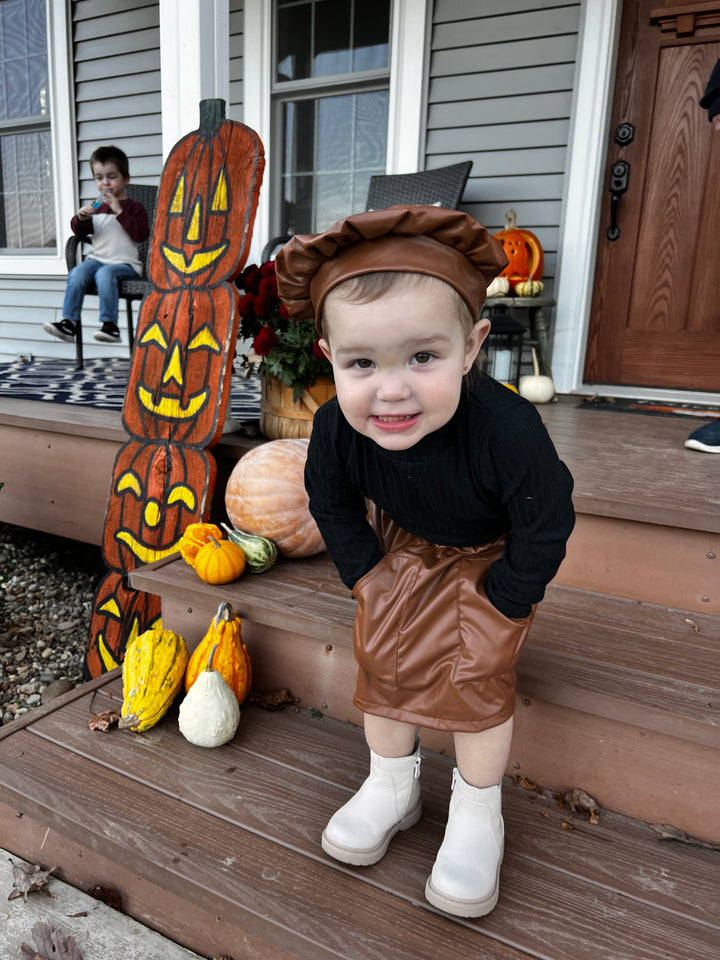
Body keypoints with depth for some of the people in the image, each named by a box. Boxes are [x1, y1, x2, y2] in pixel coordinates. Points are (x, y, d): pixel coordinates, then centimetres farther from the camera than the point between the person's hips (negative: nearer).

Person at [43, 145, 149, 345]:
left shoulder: (134, 207, 8)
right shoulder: (96, 207, 22)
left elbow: (141, 234, -9)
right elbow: (80, 232, 24)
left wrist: (120, 212, -13)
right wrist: (80, 219, 2)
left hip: (125, 263, -5)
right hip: (97, 258, 5)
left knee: (105, 273, -36)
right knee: (77, 272, -25)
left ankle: (110, 324, -33)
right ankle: (69, 322, -26)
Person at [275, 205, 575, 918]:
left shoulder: (507, 429, -43)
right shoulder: (335, 429, -30)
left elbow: (545, 527, -25)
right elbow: (332, 502, -6)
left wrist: (501, 604, -17)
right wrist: (367, 575, -7)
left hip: (494, 553, -3)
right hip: (403, 542, 4)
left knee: (478, 672, -5)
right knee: (383, 655, 3)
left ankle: (476, 812, 22)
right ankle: (391, 787, 29)